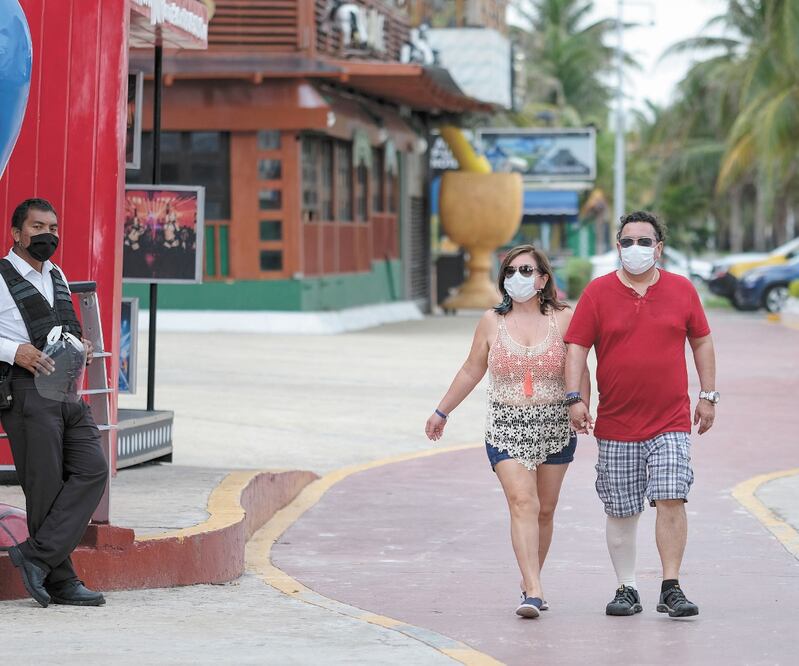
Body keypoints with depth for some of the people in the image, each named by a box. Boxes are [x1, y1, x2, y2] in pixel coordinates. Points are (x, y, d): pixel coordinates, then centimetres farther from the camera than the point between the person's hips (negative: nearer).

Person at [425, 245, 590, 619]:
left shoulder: (563, 319, 1)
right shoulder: (492, 322, 4)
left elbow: (580, 371, 4)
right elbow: (471, 372, 14)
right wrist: (442, 412, 19)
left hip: (554, 425, 1)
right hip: (506, 426, -1)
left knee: (545, 510, 8)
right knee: (522, 503, -16)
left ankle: (529, 583, 26)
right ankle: (533, 592, -24)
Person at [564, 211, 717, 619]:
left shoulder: (682, 291, 5)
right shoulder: (597, 293, 1)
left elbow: (702, 341, 14)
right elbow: (576, 347, 0)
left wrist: (708, 395, 11)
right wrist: (574, 397, -10)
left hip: (671, 421, 0)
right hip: (615, 424, 1)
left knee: (671, 500, -13)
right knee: (620, 511, 7)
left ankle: (671, 589, -8)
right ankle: (626, 590, 18)